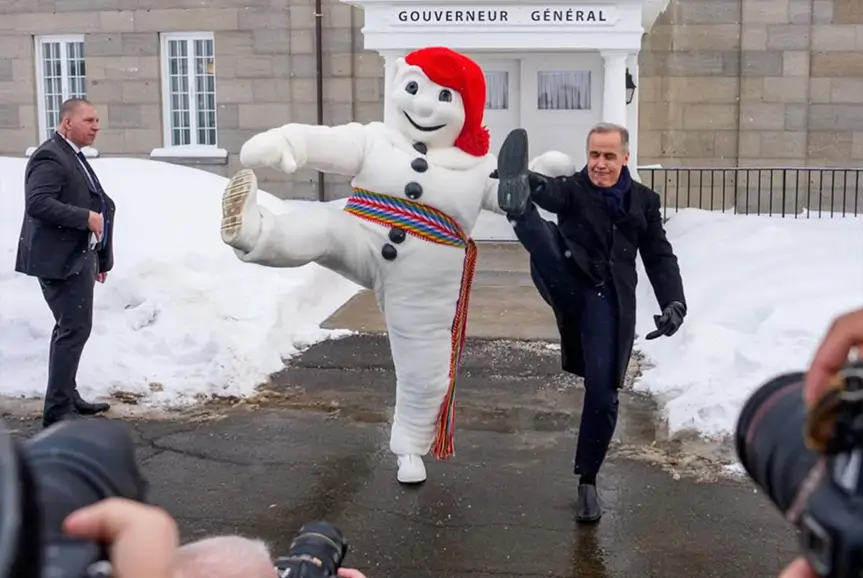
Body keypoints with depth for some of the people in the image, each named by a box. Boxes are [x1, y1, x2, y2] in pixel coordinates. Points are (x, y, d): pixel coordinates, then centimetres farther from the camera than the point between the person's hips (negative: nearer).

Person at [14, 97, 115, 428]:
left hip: (77, 257, 11)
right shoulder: (50, 157, -15)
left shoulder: (74, 157, 17)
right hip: (61, 259, -11)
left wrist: (99, 258, 18)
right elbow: (37, 203, -27)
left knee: (69, 328, 17)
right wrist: (86, 217, -26)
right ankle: (57, 409, -5)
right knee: (75, 328, -11)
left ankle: (66, 397, 28)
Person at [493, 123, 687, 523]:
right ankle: (516, 205, -67)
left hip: (609, 301, 1)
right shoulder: (573, 188, 3)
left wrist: (674, 303, -5)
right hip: (569, 288, -1)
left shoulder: (644, 201, 12)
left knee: (603, 395, -1)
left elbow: (660, 258, 12)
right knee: (544, 237, -30)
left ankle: (587, 482, 16)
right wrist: (528, 183, -48)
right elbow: (550, 190, -22)